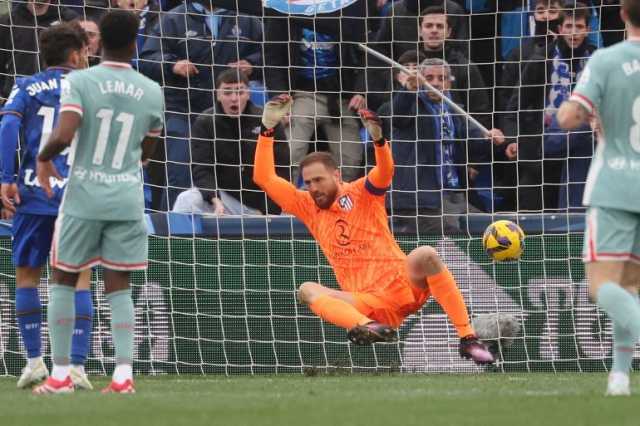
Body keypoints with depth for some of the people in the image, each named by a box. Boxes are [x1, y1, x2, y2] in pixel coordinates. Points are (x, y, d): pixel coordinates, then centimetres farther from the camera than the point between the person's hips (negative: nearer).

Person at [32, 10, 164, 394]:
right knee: (119, 286, 7)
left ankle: (60, 374, 11)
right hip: (128, 199, 2)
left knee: (64, 279, 12)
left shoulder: (80, 82, -9)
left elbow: (63, 136, -20)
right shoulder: (151, 92, 1)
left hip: (84, 197, -2)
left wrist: (44, 159, 0)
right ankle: (124, 374, -5)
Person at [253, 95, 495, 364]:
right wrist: (267, 129, 1)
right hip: (367, 305, 2)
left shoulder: (361, 193, 5)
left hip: (402, 285, -2)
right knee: (307, 291, -24)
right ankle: (366, 326, -53)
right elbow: (264, 178, 9)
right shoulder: (308, 207, 13)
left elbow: (385, 171, -16)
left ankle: (468, 338, -32)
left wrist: (378, 138, -37)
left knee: (425, 256, -32)